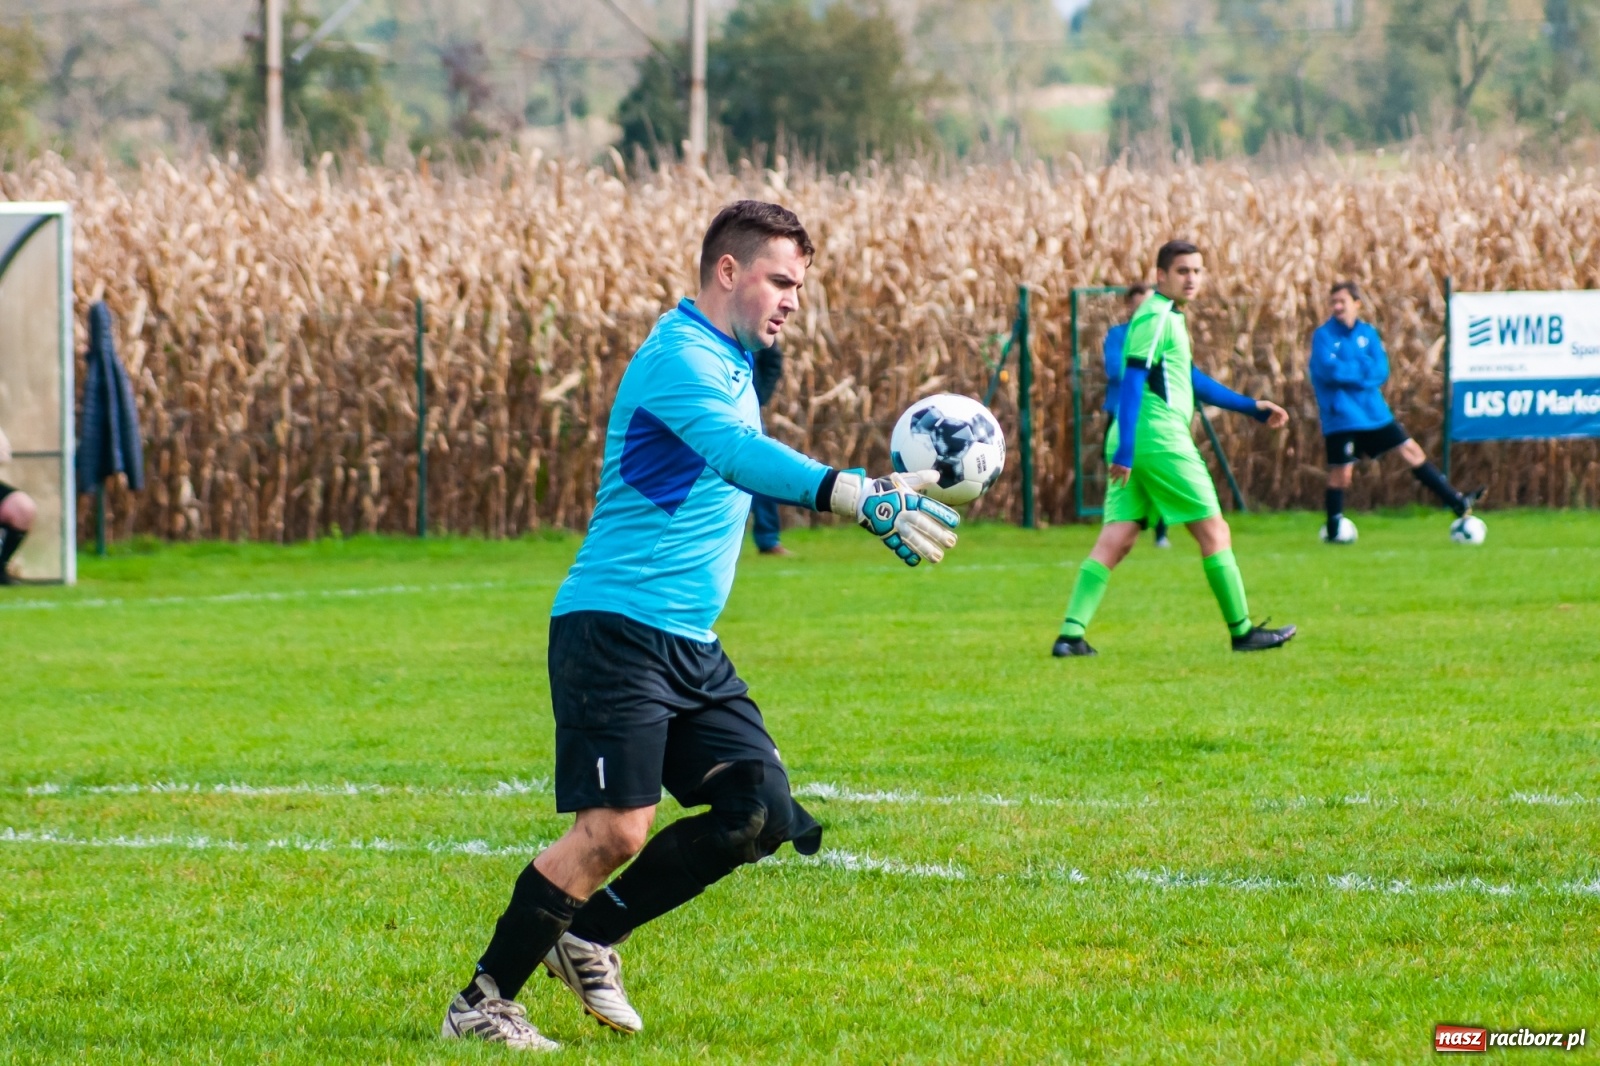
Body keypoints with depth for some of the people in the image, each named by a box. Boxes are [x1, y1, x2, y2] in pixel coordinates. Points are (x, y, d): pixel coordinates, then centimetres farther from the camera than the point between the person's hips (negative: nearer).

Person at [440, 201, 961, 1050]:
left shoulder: (731, 365, 17)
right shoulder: (681, 357, -15)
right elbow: (739, 456, -34)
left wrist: (882, 498, 31)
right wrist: (861, 496, -47)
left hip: (691, 646, 10)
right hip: (616, 629, -10)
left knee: (761, 812, -2)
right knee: (615, 829, -15)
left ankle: (589, 939, 13)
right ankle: (481, 1003, -2)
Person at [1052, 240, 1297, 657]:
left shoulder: (1169, 316, 21)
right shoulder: (1156, 316, -10)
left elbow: (1192, 380, 32)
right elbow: (1133, 380, -18)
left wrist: (1253, 407, 33)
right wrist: (1126, 450, -25)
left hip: (1135, 446, 10)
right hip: (1160, 441, -10)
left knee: (1115, 541, 2)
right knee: (1214, 533, 1)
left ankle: (1071, 634, -7)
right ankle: (1242, 631, 9)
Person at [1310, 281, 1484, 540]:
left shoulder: (1367, 333, 7)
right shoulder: (1323, 335, -6)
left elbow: (1381, 371, -2)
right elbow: (1330, 370, -20)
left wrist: (1349, 372, -16)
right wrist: (1364, 369, -11)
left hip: (1373, 411, 5)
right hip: (1340, 418, -5)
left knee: (1411, 451, 7)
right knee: (1341, 473, -5)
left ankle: (1457, 502, 12)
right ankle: (1332, 531, 10)